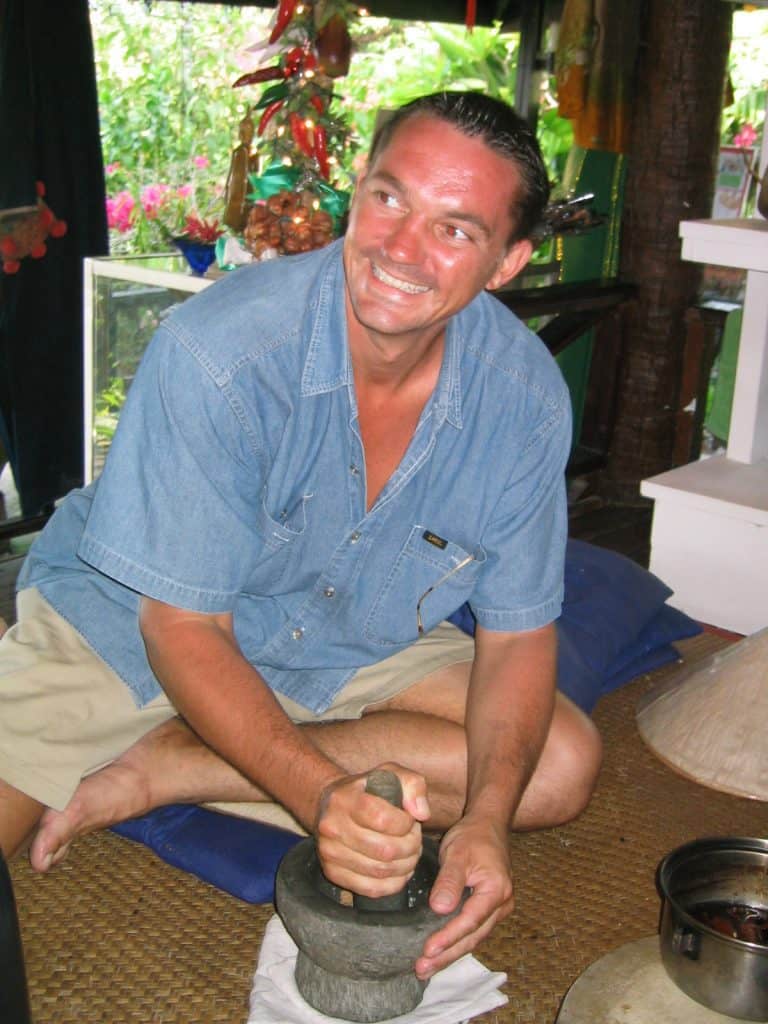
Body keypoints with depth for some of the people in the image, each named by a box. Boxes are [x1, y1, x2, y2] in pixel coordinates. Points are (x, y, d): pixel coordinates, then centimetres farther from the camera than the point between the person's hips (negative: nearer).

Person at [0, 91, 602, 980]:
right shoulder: (216, 350, -30)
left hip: (353, 647, 5)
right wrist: (322, 796, -38)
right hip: (130, 631, -4)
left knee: (562, 765, -15)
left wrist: (486, 818, -28)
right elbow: (181, 627, -25)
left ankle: (159, 770, -14)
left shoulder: (526, 397, -17)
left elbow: (516, 634, -10)